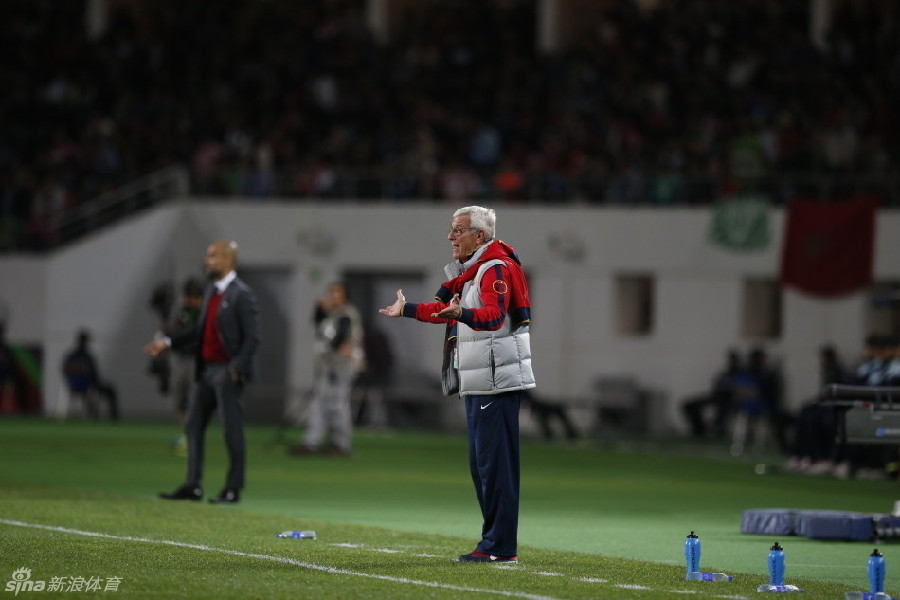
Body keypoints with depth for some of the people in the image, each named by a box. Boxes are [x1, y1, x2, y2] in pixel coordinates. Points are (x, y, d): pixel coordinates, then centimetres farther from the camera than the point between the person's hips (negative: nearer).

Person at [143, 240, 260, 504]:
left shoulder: (242, 295, -12)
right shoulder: (211, 290, 13)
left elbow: (252, 338, -15)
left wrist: (237, 369, -21)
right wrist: (168, 342, 14)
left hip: (227, 372, -9)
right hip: (205, 369, 9)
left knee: (232, 430, -2)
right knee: (193, 425, 8)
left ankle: (233, 489, 5)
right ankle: (193, 486, 11)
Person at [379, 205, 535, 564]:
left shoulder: (496, 268, -13)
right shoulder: (470, 272, 20)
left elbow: (495, 314, -31)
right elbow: (446, 309, 34)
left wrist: (463, 314, -49)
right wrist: (407, 310, 42)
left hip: (498, 383, -11)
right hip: (477, 385, 11)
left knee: (495, 463, -11)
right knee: (481, 465, 13)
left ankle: (500, 547, -12)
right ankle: (493, 541, 18)